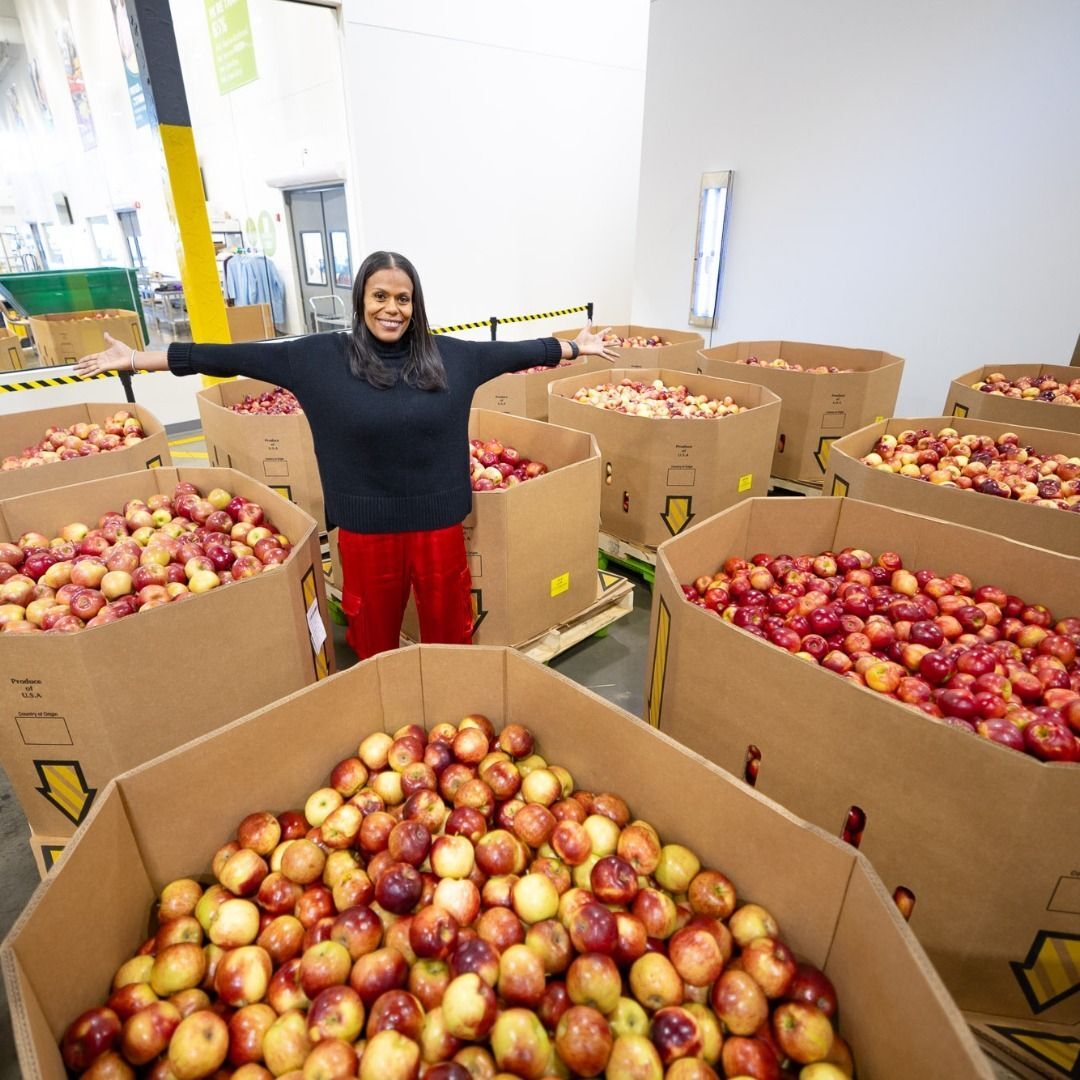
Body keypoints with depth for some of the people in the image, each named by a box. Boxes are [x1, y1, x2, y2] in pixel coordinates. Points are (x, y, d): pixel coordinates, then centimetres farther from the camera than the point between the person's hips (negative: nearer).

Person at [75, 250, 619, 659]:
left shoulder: (448, 355, 1)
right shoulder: (322, 357, -3)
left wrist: (574, 347, 16)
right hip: (367, 527, -1)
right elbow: (240, 357, -2)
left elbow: (509, 351, 10)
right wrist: (140, 359, 0)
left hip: (438, 522, 1)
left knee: (448, 632, 16)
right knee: (375, 638, 18)